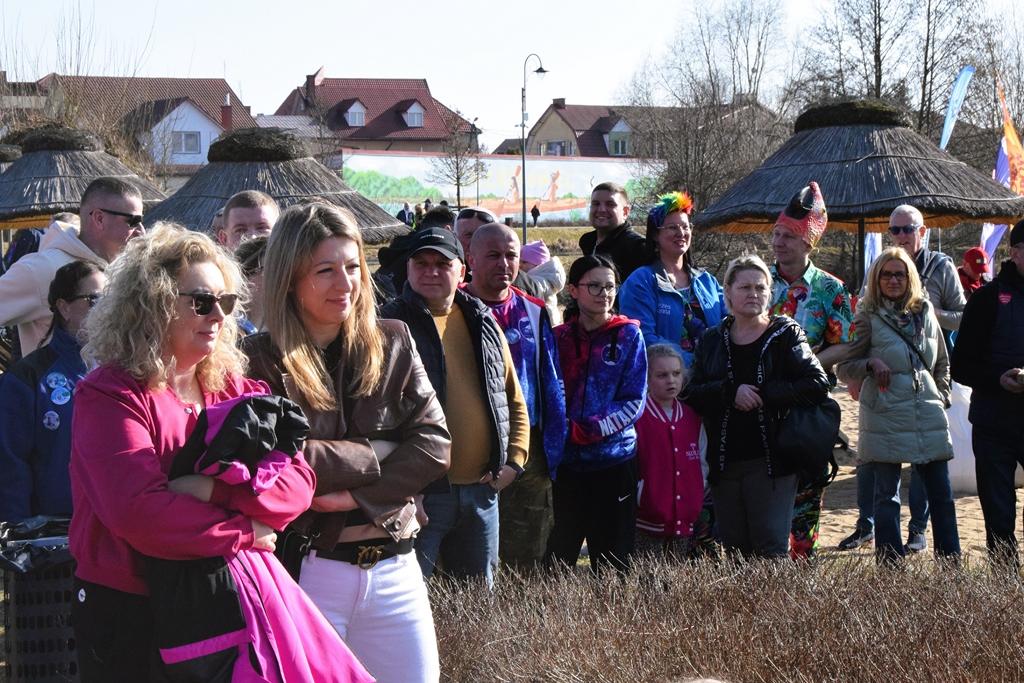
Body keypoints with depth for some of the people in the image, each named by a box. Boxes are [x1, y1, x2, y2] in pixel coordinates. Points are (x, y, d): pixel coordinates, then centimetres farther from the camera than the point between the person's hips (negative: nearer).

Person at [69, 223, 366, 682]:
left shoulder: (234, 389, 7)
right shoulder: (109, 396, -11)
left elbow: (296, 484, -5)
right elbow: (138, 512, -24)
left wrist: (211, 489, -21)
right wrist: (242, 532, -14)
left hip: (231, 602, 5)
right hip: (132, 616, -5)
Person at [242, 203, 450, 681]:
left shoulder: (392, 344, 5)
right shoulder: (261, 361, -7)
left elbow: (434, 445, -3)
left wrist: (357, 495, -14)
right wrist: (383, 452, -9)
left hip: (393, 566, 4)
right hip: (305, 568, -4)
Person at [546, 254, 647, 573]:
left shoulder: (628, 335, 1)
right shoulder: (559, 338, 6)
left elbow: (634, 401, -4)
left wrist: (588, 430, -14)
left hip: (615, 458, -1)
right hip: (567, 460, 2)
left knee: (612, 558, 5)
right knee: (560, 551, 6)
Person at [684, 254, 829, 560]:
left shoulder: (785, 334, 2)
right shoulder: (712, 340, 11)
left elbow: (818, 385, -7)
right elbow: (691, 395, 2)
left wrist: (763, 394, -12)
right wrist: (730, 391, -15)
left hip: (770, 461, -4)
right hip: (724, 462, 4)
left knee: (771, 548, -7)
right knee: (733, 549, 8)